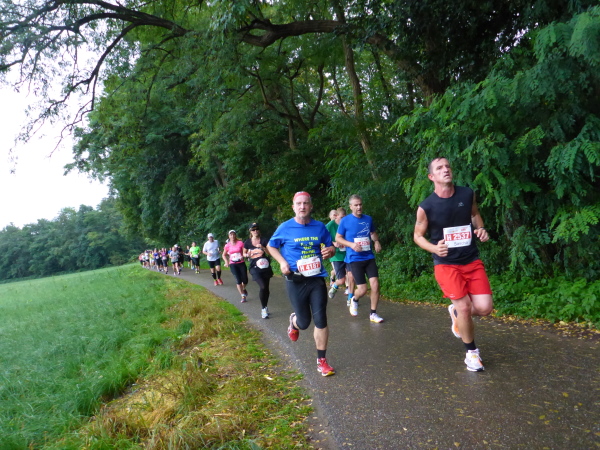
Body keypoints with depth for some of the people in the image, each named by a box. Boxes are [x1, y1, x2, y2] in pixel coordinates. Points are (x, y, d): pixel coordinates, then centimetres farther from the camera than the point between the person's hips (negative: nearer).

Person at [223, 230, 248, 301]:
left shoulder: (240, 243, -4)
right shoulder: (227, 245, 2)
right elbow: (224, 255, 14)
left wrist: (243, 256, -25)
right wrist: (226, 261, -1)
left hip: (241, 263, 0)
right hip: (233, 264, 0)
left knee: (245, 280, 2)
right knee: (238, 279, -13)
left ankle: (244, 289, 37)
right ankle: (243, 296, -5)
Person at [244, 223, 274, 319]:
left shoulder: (264, 240, -1)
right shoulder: (247, 242, 2)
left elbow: (270, 252, -6)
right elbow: (244, 253, 15)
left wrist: (263, 248, -22)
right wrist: (247, 255, -7)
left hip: (265, 267, 2)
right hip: (254, 268, -2)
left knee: (266, 288, 8)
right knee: (262, 286, -19)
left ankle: (265, 307, 29)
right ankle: (263, 308, -3)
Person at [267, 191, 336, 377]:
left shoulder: (320, 227, 0)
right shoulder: (285, 228, -6)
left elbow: (331, 247, 13)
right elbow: (271, 246, 9)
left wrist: (330, 251, -12)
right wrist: (282, 262, -8)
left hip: (317, 279, 2)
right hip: (296, 281, -2)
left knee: (320, 320, 0)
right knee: (304, 322, 6)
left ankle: (322, 360, 16)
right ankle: (294, 321, 45)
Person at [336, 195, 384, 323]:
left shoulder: (368, 219, 6)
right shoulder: (345, 221, -4)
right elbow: (338, 238, 2)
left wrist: (376, 241, 0)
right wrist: (351, 244, -15)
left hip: (369, 257, 4)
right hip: (354, 258, -3)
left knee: (375, 284, -8)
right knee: (362, 289, -5)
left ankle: (373, 314, 10)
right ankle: (354, 300, 31)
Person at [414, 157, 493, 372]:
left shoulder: (467, 194, -4)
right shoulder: (426, 207, -14)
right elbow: (418, 235, -1)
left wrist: (481, 229, -3)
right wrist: (434, 248, -20)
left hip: (472, 260, 4)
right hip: (446, 264, -3)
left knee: (484, 307, -6)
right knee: (464, 308, -8)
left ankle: (456, 312, 29)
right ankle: (472, 352, 18)